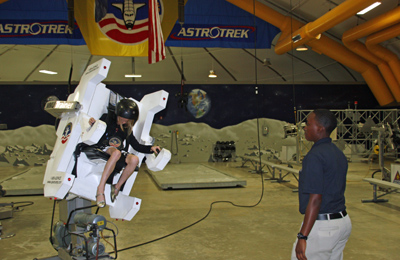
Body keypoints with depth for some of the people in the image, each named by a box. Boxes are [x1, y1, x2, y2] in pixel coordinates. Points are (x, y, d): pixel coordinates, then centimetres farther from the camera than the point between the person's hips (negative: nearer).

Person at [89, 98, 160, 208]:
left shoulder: (127, 129, 19)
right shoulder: (107, 118, 7)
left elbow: (137, 146, 20)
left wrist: (151, 149, 7)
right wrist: (93, 124, -22)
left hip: (119, 152, 4)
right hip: (103, 148, -4)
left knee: (134, 159, -28)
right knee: (116, 153, -40)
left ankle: (117, 187, -14)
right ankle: (100, 188, -38)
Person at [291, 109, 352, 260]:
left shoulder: (314, 156, -18)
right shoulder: (339, 154, 10)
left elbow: (315, 199, -23)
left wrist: (302, 237, -23)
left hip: (322, 225, -9)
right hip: (344, 221, 9)